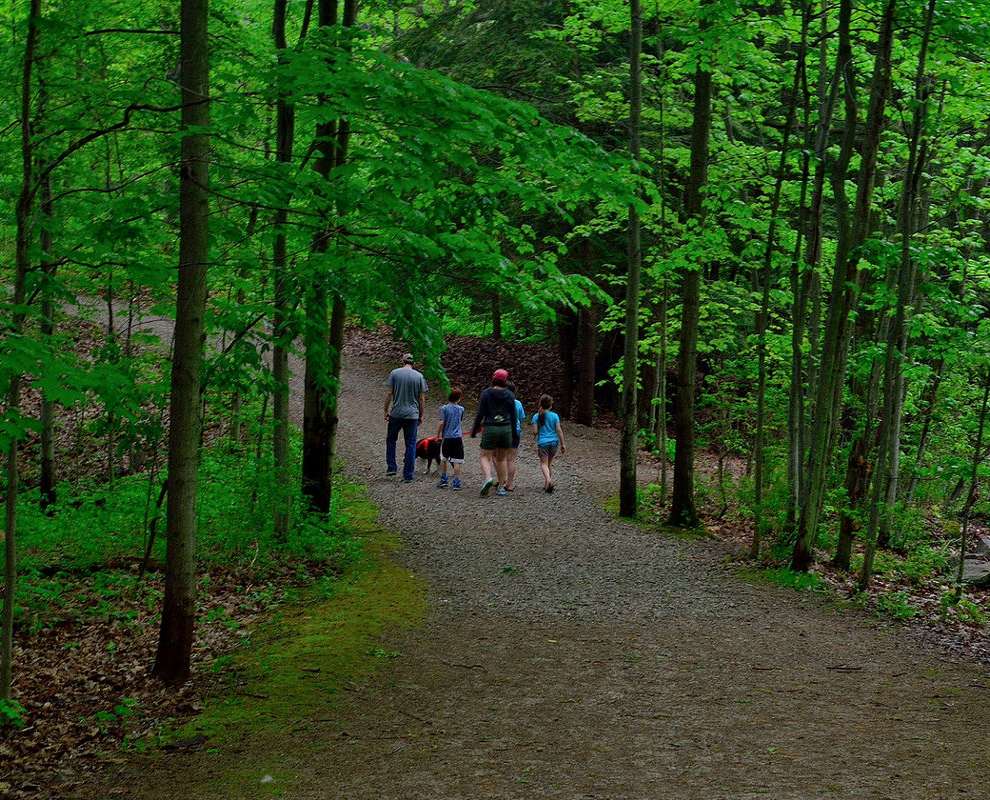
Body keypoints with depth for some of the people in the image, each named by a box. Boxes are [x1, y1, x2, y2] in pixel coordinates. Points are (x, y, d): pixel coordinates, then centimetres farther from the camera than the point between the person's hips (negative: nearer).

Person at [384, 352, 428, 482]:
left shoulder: (394, 373, -2)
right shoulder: (419, 376, 1)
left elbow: (389, 394, -4)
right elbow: (422, 399, 2)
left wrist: (386, 411, 6)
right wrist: (421, 416, 10)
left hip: (396, 414, 0)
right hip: (412, 415, 0)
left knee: (391, 440, 19)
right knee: (410, 445, 4)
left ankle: (391, 467, 11)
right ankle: (408, 475, 4)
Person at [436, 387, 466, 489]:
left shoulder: (444, 408, -5)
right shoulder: (461, 409, 4)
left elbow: (441, 423, -9)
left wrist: (438, 435, 0)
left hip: (446, 437, -1)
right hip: (458, 437, 1)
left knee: (443, 459, 17)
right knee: (456, 461, 0)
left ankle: (444, 480, 20)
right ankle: (457, 482, -2)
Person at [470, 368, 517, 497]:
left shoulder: (486, 393, -3)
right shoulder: (510, 395, 4)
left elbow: (480, 414, -5)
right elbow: (513, 416, 8)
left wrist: (474, 430, 2)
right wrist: (513, 433, 17)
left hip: (490, 428, -3)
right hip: (506, 428, 3)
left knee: (485, 457, 3)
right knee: (502, 458, 13)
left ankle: (488, 477, -25)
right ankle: (501, 486, 14)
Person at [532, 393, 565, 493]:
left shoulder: (536, 417, -4)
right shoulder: (555, 416, -2)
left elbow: (535, 431, -7)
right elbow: (559, 430, -4)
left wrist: (534, 436, 18)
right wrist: (562, 444, 2)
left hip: (542, 443, -2)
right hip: (554, 442, 2)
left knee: (544, 463, 0)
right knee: (549, 463, 17)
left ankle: (549, 480, -25)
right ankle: (547, 484, 21)